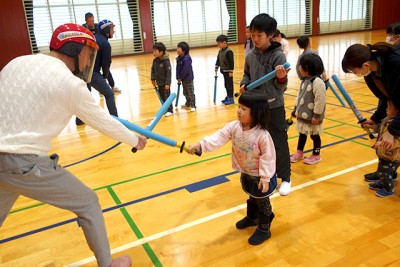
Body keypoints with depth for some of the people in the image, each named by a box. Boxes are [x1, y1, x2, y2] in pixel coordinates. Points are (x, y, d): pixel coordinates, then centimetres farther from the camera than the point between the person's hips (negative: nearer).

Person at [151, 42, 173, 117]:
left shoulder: (166, 61, -20)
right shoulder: (155, 60, 1)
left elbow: (168, 73, -20)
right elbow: (153, 70, 12)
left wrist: (167, 83, -21)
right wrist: (153, 79, 6)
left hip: (165, 83, -7)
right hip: (159, 83, 7)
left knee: (167, 96, 3)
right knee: (162, 97, 16)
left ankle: (169, 110, 14)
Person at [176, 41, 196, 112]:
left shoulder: (186, 59, -23)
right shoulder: (178, 58, 4)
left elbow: (185, 70, -24)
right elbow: (178, 68, 5)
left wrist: (180, 78, -16)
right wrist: (178, 77, -4)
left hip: (188, 78, -9)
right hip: (183, 79, 9)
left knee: (190, 93, -2)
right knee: (185, 92, 19)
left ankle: (193, 105, 5)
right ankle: (188, 103, 34)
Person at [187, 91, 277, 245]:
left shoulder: (262, 134, -31)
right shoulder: (234, 127, -15)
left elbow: (267, 157, -24)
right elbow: (219, 137, -22)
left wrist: (265, 178, -22)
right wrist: (200, 145, -35)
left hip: (259, 175, -6)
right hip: (245, 172, 6)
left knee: (262, 201, 14)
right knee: (251, 197, 29)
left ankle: (264, 229, 34)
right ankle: (251, 218, 54)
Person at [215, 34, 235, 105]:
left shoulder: (228, 51, -19)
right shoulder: (220, 51, 8)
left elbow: (231, 62, -21)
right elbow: (218, 60, 19)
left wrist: (231, 71, -21)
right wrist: (216, 67, 14)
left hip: (228, 71, -8)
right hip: (224, 71, 8)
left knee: (229, 85, -1)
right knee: (226, 85, 16)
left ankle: (231, 98, 6)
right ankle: (228, 97, 26)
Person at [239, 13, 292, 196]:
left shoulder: (278, 56, -14)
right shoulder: (250, 56, 0)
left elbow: (281, 86, -17)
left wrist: (281, 78, -39)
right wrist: (244, 84, -4)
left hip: (274, 107, -5)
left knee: (279, 143, 4)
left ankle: (285, 178, 21)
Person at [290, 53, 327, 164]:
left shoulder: (317, 82, -23)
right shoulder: (305, 80, 6)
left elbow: (320, 100, -23)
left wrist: (317, 115, -21)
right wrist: (295, 109, 17)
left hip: (312, 117, -8)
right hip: (302, 114, 8)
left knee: (314, 135, 9)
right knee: (302, 134, 19)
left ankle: (316, 155, 26)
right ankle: (299, 152, 34)